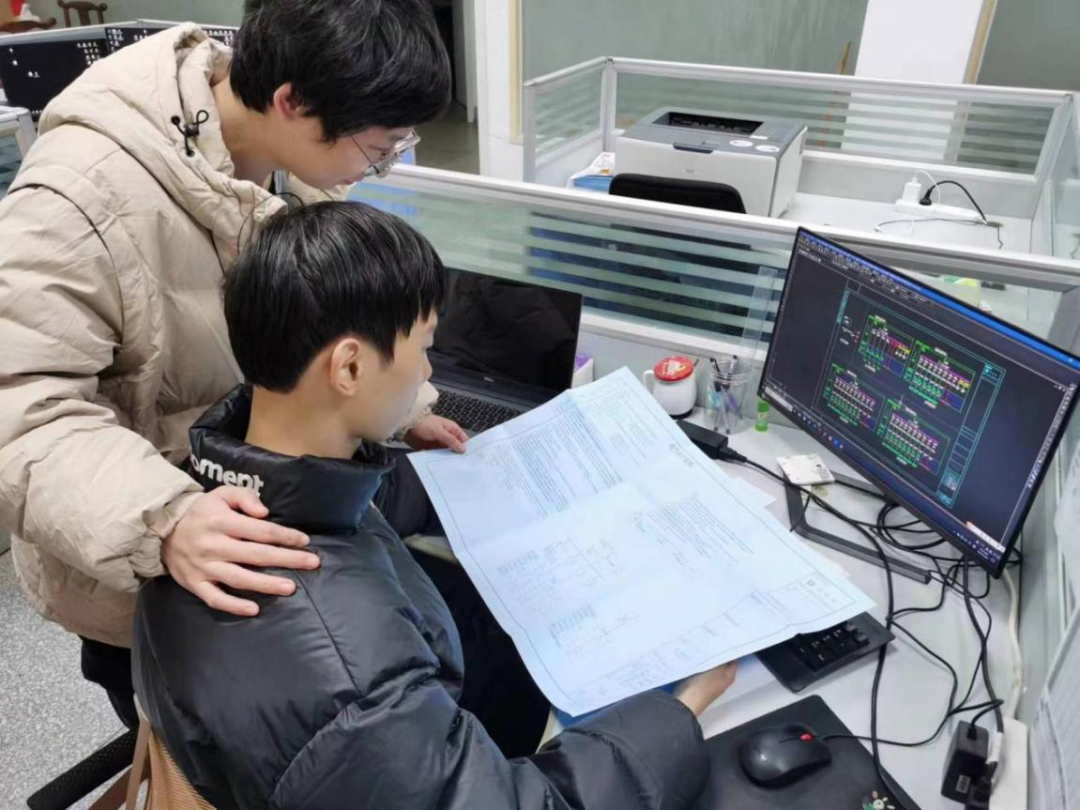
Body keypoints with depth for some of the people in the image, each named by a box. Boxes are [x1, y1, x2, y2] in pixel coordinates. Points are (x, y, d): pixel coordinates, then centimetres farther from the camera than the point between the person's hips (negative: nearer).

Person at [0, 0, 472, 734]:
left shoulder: (294, 146, -9)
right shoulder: (81, 199, -32)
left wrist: (397, 407, -3)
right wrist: (160, 521, -46)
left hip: (272, 506, 6)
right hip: (140, 577, -6)